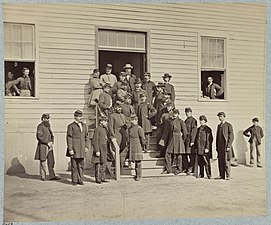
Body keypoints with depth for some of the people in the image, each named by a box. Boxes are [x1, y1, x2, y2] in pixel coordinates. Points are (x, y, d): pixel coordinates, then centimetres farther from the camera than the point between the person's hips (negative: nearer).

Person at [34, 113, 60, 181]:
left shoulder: (48, 126, 14)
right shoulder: (40, 126, -8)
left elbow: (51, 135, 22)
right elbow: (39, 137, -16)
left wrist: (52, 142, 3)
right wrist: (47, 142, -16)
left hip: (49, 146, 7)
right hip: (42, 146, -7)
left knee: (51, 161, 3)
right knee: (43, 161, 2)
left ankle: (52, 176, 6)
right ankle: (43, 176, 12)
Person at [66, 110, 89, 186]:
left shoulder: (84, 125, 13)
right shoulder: (71, 126, -3)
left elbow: (86, 136, 14)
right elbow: (69, 138, -6)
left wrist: (86, 146, 6)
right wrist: (70, 149, -12)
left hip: (82, 148, 5)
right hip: (74, 148, -5)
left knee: (81, 165, 9)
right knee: (74, 165, 2)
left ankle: (80, 180, 17)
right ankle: (74, 181, 11)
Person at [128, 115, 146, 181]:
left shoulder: (139, 128, -11)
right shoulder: (129, 128, 11)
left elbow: (143, 138, -8)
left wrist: (142, 146, -2)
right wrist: (129, 144, 15)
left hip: (137, 147, -7)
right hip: (131, 147, 7)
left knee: (138, 161, -2)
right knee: (134, 160, 12)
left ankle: (139, 175, 7)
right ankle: (137, 174, 24)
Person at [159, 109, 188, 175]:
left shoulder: (180, 121, -4)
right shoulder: (169, 121, 6)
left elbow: (185, 132, 1)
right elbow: (166, 132, 9)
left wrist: (182, 139, 5)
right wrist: (163, 140, 5)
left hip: (178, 139, -3)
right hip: (171, 139, 4)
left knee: (178, 154, 3)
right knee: (168, 153, 0)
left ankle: (179, 169, 17)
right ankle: (168, 169, 11)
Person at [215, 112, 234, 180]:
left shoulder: (229, 125, -3)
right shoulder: (219, 126, 17)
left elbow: (231, 137, -9)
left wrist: (228, 146, -15)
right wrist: (217, 146, 13)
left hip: (226, 146, -6)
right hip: (220, 146, 6)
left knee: (226, 161, -5)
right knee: (220, 161, 5)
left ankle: (228, 176, 2)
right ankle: (221, 175, 10)